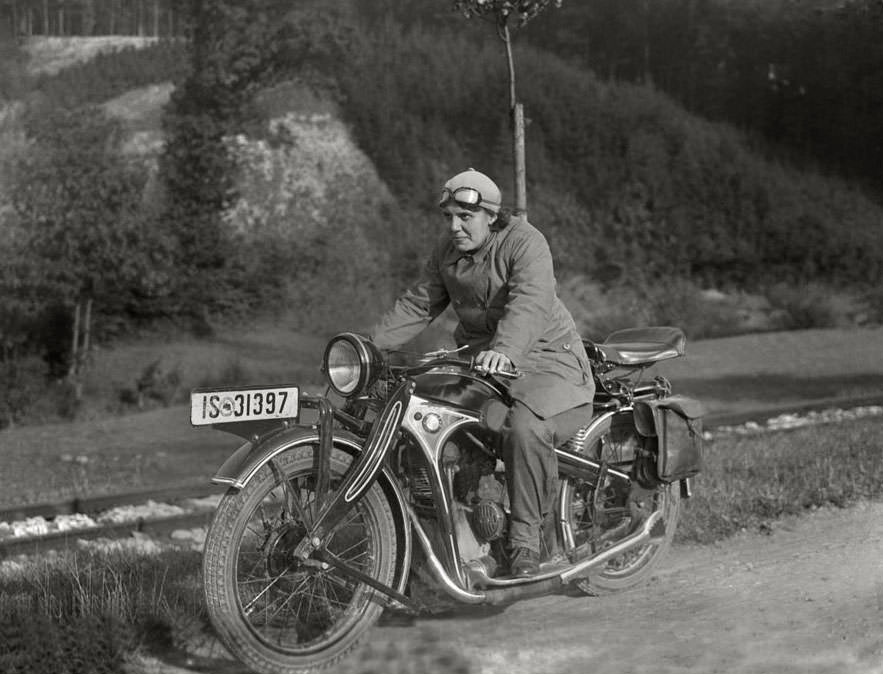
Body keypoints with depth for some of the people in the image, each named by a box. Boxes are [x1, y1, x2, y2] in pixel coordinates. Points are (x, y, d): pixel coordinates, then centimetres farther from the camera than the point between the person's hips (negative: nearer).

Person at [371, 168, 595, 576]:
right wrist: (373, 344, -1)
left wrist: (504, 350, -50)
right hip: (477, 356, 7)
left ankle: (525, 540, -23)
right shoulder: (448, 250, 8)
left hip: (543, 356, -7)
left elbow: (530, 303, -32)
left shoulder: (525, 242, -16)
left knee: (525, 428, -35)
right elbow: (418, 303, 12)